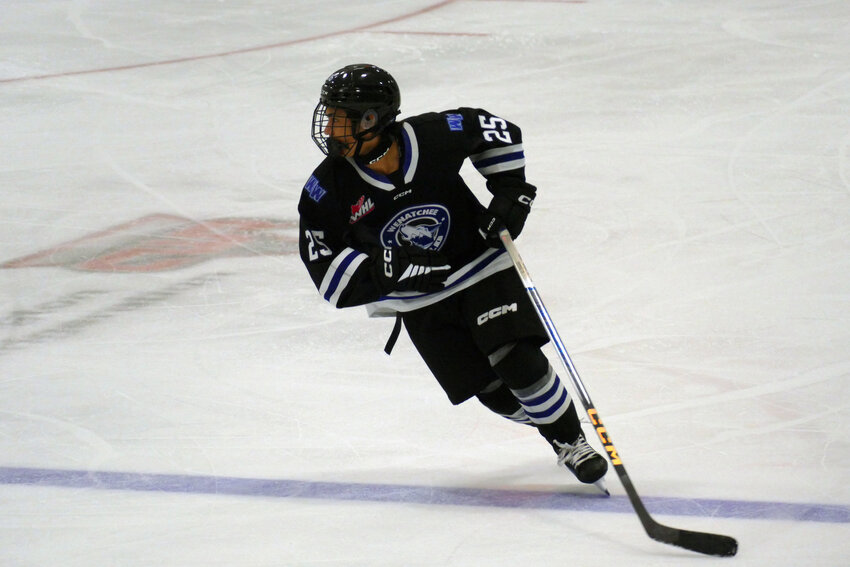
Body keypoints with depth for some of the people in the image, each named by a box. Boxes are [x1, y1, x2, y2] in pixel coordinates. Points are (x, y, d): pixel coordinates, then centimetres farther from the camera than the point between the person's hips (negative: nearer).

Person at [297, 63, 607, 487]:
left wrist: (510, 191, -7)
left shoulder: (434, 137, -19)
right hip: (418, 304, 1)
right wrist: (392, 269, -27)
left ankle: (572, 441, 5)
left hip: (480, 266, -1)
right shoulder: (328, 189, -17)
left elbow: (493, 130, 1)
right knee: (491, 390, -3)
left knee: (519, 361, -17)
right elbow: (325, 267, -15)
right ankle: (552, 431, 25)